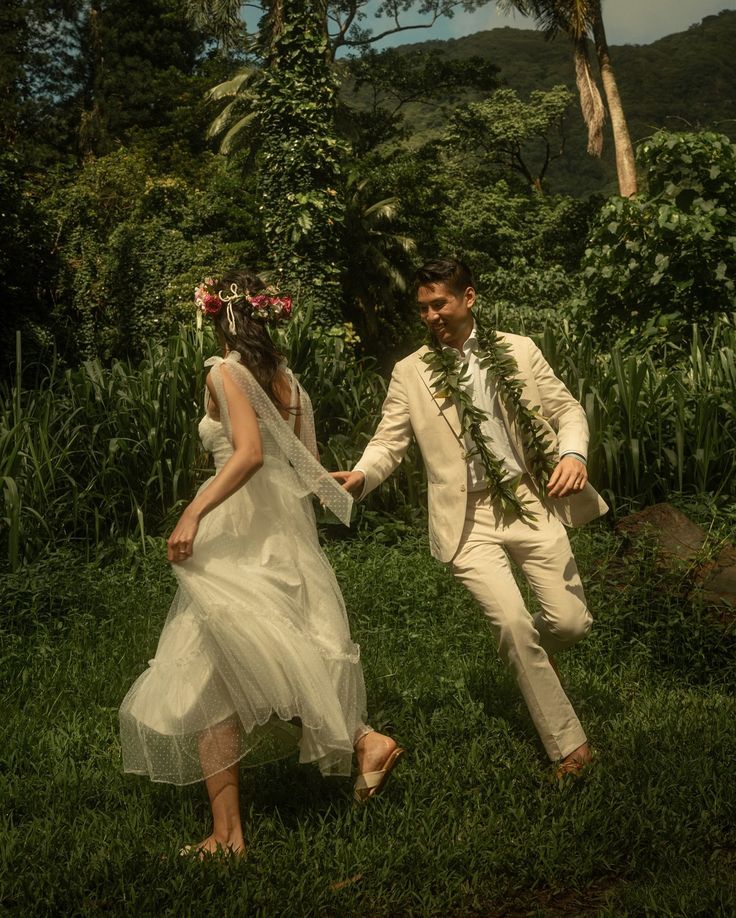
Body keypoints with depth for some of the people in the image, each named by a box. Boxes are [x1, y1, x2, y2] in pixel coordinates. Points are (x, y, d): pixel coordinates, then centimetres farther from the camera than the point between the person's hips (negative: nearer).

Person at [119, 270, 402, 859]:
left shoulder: (225, 372, -9)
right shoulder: (286, 379, 11)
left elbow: (249, 453, -22)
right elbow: (307, 465, 12)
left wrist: (193, 514, -23)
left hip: (239, 539, -8)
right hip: (286, 535, 8)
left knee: (211, 677, -1)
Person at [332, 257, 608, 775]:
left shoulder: (520, 351, 6)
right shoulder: (410, 373, 4)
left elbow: (567, 409, 8)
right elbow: (389, 442, 3)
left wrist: (573, 452, -13)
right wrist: (360, 476, -19)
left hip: (533, 500, 2)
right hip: (470, 518, -1)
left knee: (571, 621, -2)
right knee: (512, 622, -14)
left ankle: (532, 651, 37)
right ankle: (568, 742, 5)